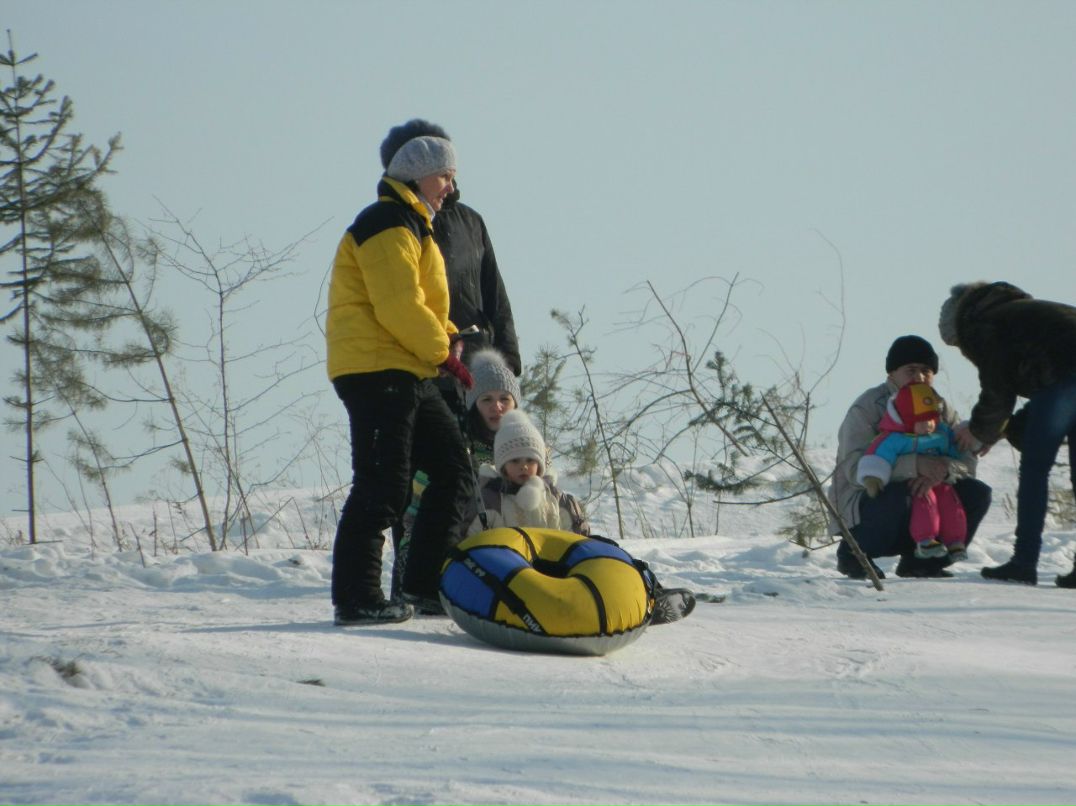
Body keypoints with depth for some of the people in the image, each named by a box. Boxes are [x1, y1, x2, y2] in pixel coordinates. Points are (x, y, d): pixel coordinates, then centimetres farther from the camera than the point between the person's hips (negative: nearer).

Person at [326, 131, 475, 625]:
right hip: (376, 367, -11)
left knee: (454, 470, 10)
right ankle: (355, 598, -9)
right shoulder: (388, 225, -11)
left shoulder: (411, 227, 24)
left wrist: (446, 341, 8)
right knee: (382, 487, -11)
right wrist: (444, 354, -11)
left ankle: (426, 583, 12)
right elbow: (398, 305, -20)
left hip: (407, 373, 11)